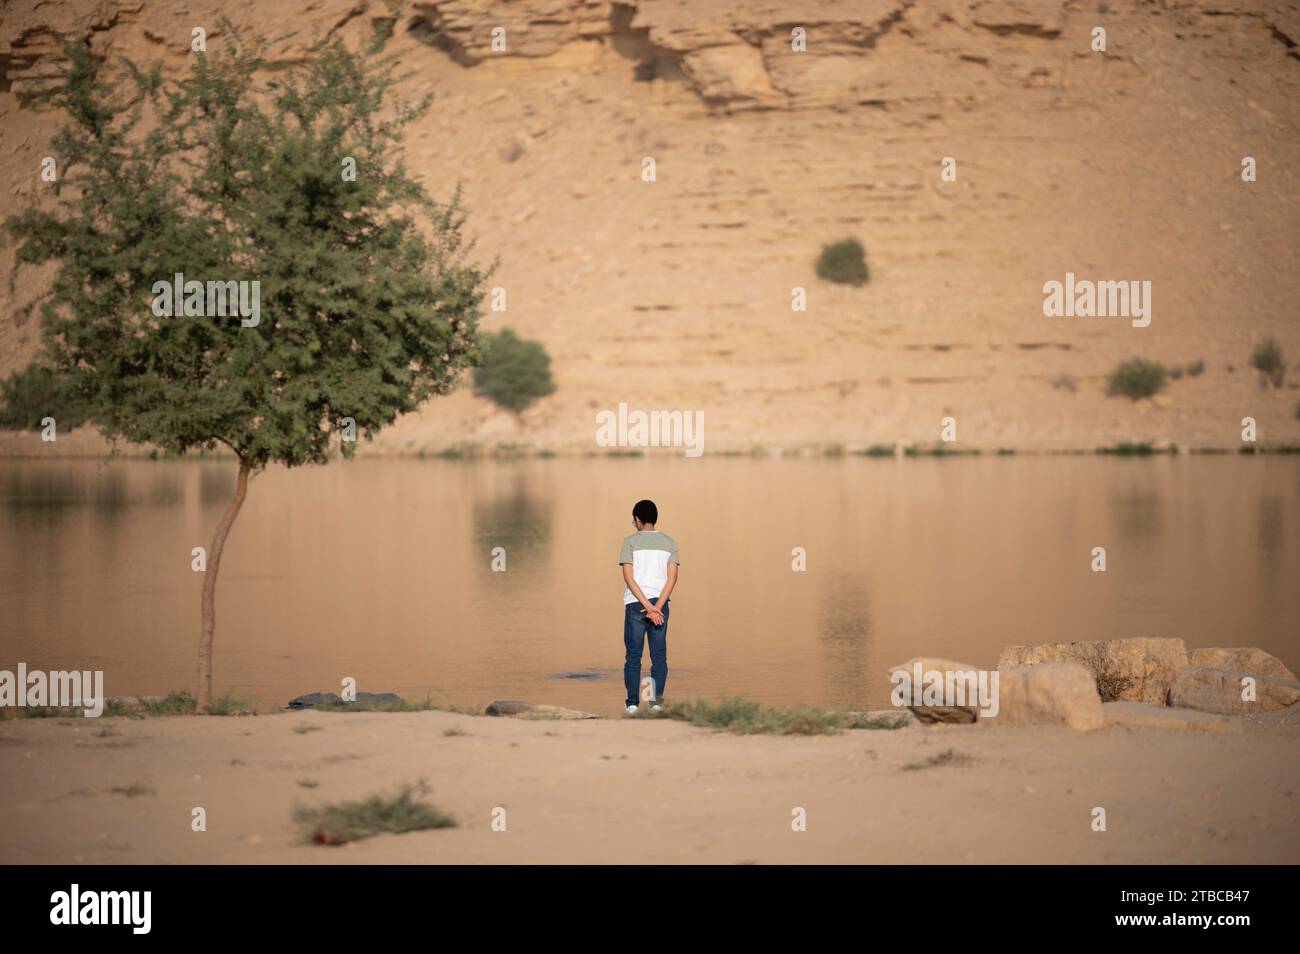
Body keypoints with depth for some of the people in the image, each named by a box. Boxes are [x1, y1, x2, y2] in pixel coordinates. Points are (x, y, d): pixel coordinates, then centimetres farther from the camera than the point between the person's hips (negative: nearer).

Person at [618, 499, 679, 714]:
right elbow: (672, 577, -1)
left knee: (633, 655, 1)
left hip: (635, 604, -2)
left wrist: (647, 606, -12)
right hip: (660, 602, 2)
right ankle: (657, 700, -5)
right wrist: (657, 607, -8)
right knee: (659, 655, 4)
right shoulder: (668, 542, 9)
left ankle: (632, 702, -3)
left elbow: (628, 577, -9)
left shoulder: (631, 542, 1)